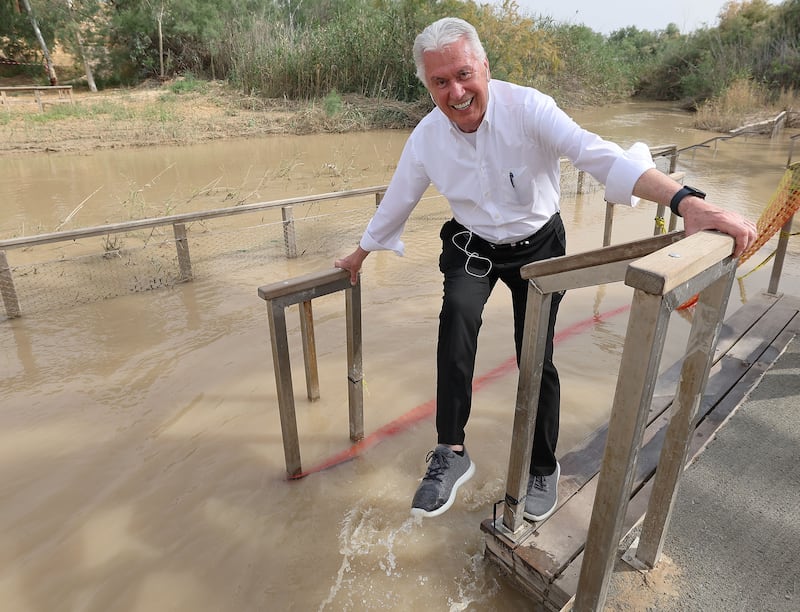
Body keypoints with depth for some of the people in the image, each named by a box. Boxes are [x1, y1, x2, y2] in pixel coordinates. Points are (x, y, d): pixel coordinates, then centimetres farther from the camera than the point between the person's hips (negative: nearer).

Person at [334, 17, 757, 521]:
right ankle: (451, 453, -18)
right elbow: (396, 201, 3)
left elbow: (599, 155, -36)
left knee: (537, 360, -2)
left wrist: (687, 200, -49)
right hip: (472, 245, 2)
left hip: (537, 244, -1)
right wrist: (360, 255, 15)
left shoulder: (526, 107, -23)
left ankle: (543, 469, 24)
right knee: (457, 313, -31)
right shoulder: (426, 137, -12)